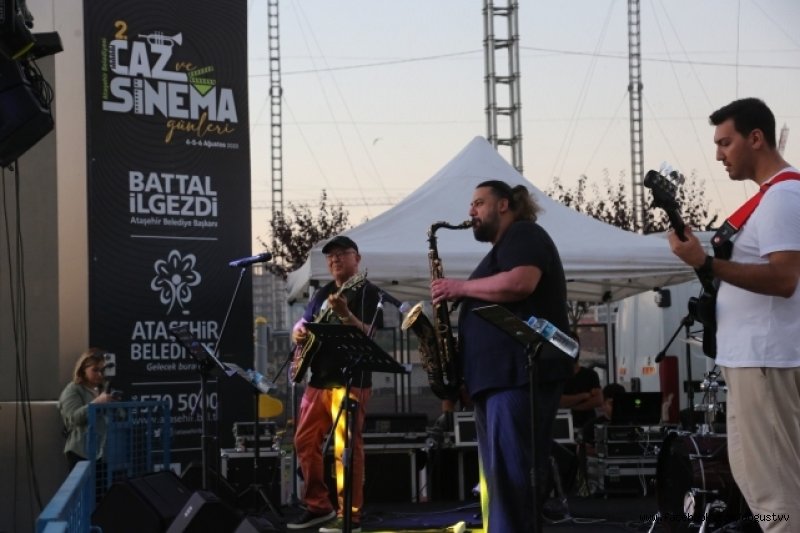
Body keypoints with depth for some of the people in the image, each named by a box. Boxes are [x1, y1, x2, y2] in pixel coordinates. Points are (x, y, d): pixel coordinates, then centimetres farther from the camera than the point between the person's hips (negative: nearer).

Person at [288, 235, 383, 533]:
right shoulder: (323, 293, 18)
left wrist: (345, 314, -32)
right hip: (318, 379, 8)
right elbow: (303, 323, 26)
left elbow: (367, 334, -15)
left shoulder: (367, 293, -4)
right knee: (305, 441, 9)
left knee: (346, 447, -11)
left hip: (350, 380, -8)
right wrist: (298, 333, 2)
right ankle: (319, 506, 19)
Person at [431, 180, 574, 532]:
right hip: (497, 375, 11)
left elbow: (520, 283, -21)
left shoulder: (524, 235, -2)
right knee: (498, 477, 7)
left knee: (511, 475, -16)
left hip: (521, 374, -11)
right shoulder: (501, 249, 28)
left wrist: (460, 287, -10)